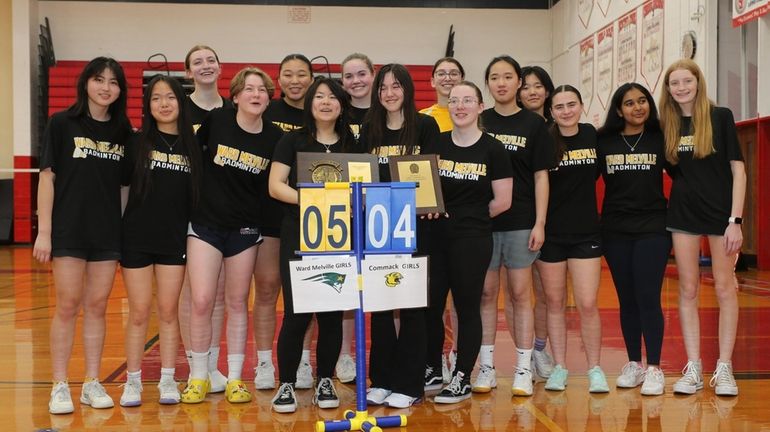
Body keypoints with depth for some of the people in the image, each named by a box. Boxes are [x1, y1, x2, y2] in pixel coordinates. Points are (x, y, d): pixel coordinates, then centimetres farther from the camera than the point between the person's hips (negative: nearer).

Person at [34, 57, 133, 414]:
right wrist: (44, 231, -8)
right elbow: (47, 177, -4)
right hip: (69, 230, -3)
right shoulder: (62, 124, -2)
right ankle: (60, 387, 10)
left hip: (108, 232, 3)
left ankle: (92, 384, 15)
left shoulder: (122, 130, 8)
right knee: (68, 306, 0)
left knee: (97, 307, 7)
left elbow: (127, 181, 11)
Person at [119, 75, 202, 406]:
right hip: (137, 237, -1)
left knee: (169, 311, 6)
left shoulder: (191, 145, 5)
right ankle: (133, 381, 14)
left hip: (175, 239, 1)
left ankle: (167, 380, 15)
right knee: (139, 313, 3)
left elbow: (198, 193, 9)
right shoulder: (137, 143, 1)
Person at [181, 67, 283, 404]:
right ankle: (198, 377, 12)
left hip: (245, 228, 2)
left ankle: (234, 379, 19)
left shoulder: (275, 137, -3)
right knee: (202, 301, -5)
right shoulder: (215, 120, -7)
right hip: (205, 223, -1)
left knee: (237, 303, 9)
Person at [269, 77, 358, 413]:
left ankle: (325, 382, 21)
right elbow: (275, 186, -3)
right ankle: (286, 384, 11)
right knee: (297, 314, -4)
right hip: (298, 237, -2)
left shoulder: (350, 145, 12)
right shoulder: (293, 141, 4)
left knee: (332, 313, 5)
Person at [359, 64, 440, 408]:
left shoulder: (425, 126, 0)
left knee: (411, 302, 2)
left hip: (414, 224, -4)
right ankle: (382, 379, 18)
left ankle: (408, 384, 9)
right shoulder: (370, 129, 11)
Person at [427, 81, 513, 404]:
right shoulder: (435, 144, 7)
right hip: (435, 236, 4)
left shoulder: (493, 149, -2)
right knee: (429, 306, 6)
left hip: (472, 240, -3)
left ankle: (462, 380, 16)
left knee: (467, 308, 4)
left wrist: (470, 218, 2)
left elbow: (502, 201, -3)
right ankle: (431, 371, 24)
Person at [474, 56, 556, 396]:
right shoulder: (477, 122, 7)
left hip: (520, 221, -1)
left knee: (520, 294, 2)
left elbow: (541, 176, 1)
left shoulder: (533, 124, 3)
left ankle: (523, 368, 10)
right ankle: (486, 366, 15)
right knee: (486, 293, 6)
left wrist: (540, 223, -6)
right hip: (481, 220, 2)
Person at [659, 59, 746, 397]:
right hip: (683, 213, 3)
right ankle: (693, 368, 12)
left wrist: (735, 220, -12)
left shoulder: (720, 117, -4)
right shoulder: (666, 125, 5)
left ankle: (724, 368, 12)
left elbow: (738, 170, -7)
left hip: (720, 211, -3)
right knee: (688, 290, 5)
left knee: (725, 288, 3)